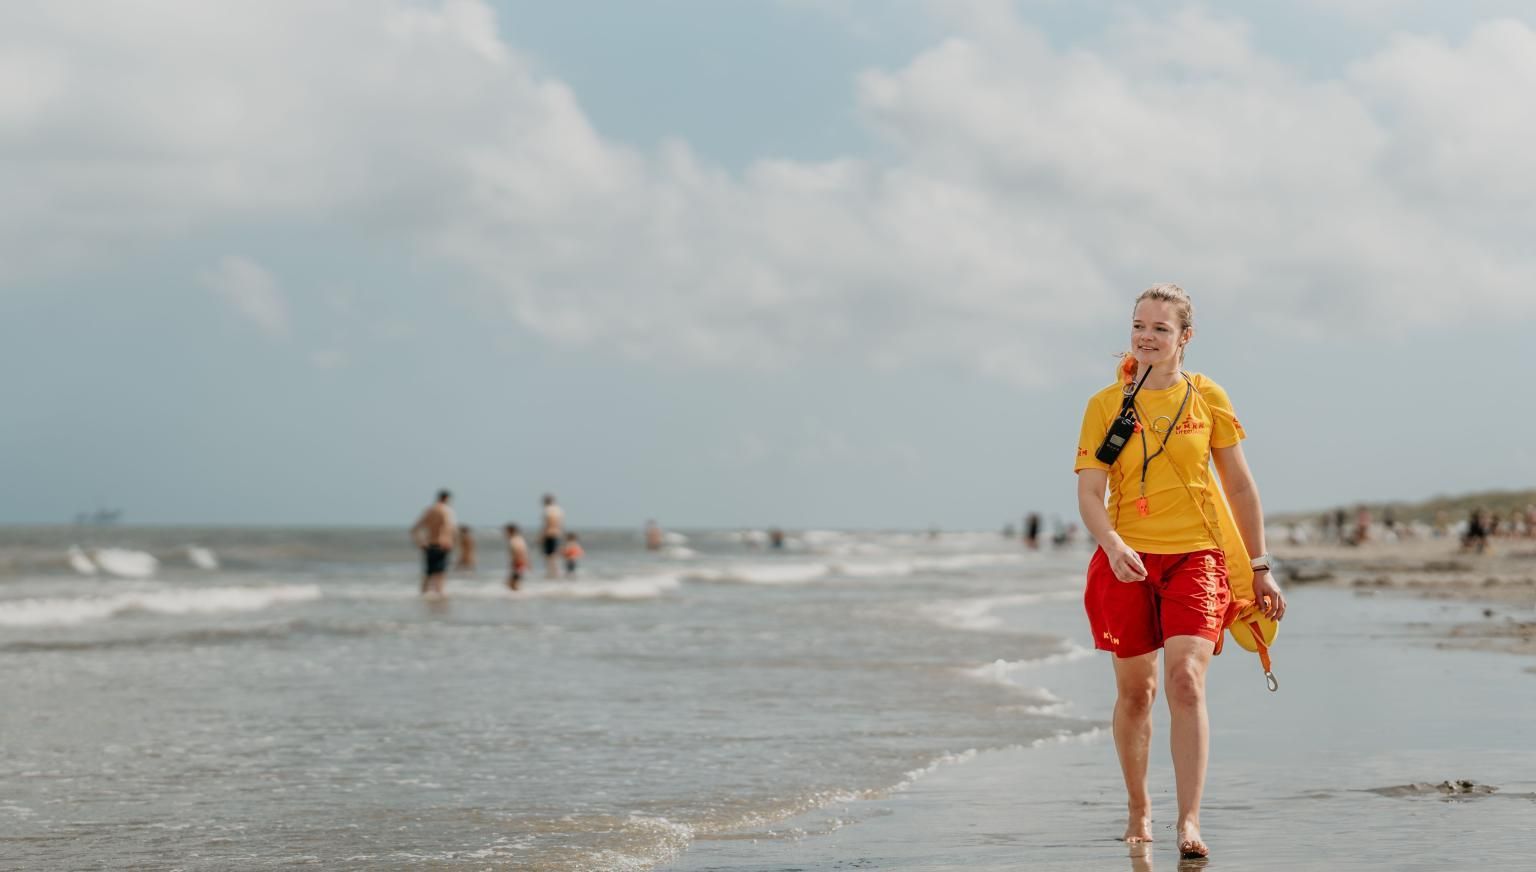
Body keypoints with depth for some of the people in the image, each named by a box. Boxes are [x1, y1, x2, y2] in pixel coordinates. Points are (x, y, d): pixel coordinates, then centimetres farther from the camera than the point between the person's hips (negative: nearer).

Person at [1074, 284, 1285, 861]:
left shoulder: (1208, 397, 4)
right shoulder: (1106, 405, 2)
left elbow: (1239, 486, 11)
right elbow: (1089, 493, -4)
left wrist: (1260, 568, 11)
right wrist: (1113, 545, -24)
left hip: (1195, 555, -1)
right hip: (1127, 560, 1)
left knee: (1186, 682, -17)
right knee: (1134, 690, 9)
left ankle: (1189, 821, -19)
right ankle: (1138, 809, 28)